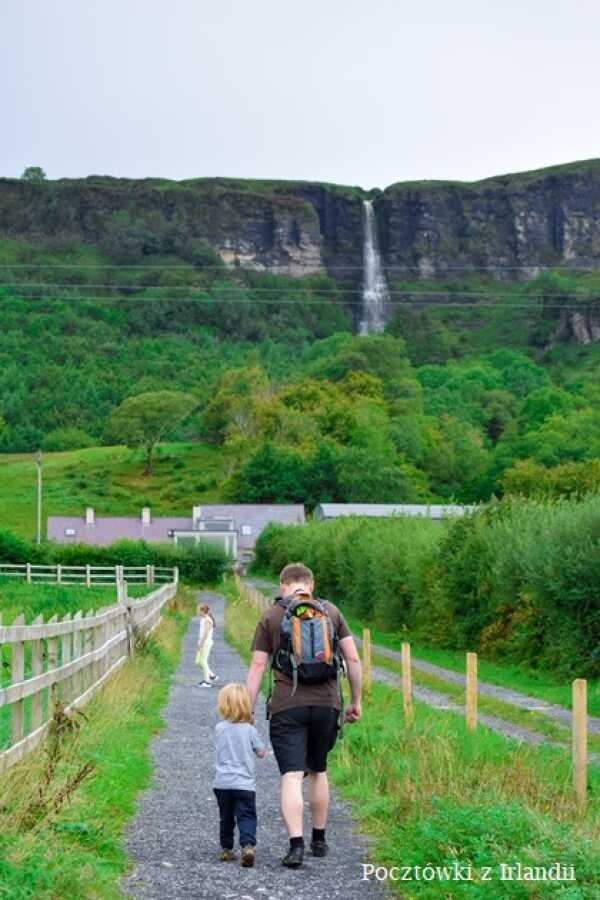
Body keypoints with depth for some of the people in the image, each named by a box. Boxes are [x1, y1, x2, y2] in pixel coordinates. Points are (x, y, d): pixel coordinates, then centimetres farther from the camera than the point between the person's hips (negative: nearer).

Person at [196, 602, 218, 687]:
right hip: (202, 643, 9)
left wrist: (201, 644, -20)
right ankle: (212, 675, 20)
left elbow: (206, 633, -19)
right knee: (198, 662, 11)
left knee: (203, 661, -5)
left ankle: (207, 681, 3)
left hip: (206, 643, -9)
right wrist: (200, 643, 14)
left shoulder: (207, 620, -15)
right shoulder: (203, 619, 13)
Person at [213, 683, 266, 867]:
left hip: (223, 783, 2)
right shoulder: (250, 730, -5)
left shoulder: (219, 729, 1)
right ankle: (248, 845, -26)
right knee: (246, 817, -5)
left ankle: (226, 849, 21)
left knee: (226, 818, 16)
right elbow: (261, 752, 3)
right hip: (245, 783, -2)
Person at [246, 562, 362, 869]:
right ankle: (319, 839, 26)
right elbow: (353, 659, 6)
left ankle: (296, 844, -17)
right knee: (318, 771, 19)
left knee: (292, 777, -5)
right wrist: (356, 701, 16)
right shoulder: (331, 612, 9)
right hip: (326, 704, 3)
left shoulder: (270, 616, 3)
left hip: (287, 706, -3)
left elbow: (257, 666, 0)